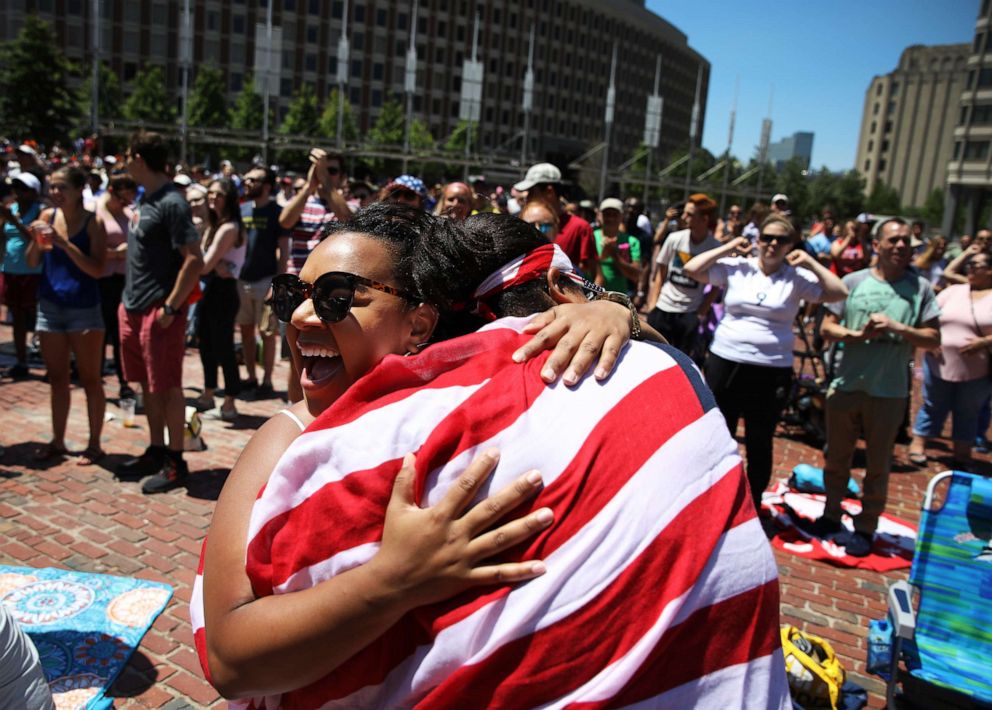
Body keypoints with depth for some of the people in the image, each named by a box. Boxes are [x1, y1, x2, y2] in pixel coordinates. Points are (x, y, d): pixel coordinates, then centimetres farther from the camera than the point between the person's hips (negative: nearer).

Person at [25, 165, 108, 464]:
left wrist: (64, 243, -24)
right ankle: (57, 441, 24)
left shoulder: (92, 223, -8)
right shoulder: (47, 215, 4)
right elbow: (32, 262, 6)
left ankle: (94, 444, 11)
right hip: (50, 305, 5)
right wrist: (36, 239, -13)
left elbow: (97, 269, -16)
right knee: (57, 378, 13)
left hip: (83, 308, -5)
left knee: (90, 379, 2)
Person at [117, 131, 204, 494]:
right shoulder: (145, 198, 13)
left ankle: (175, 462, 10)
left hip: (159, 311, -9)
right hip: (134, 306, 9)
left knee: (167, 387, -1)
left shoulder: (171, 203, -15)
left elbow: (194, 260, -21)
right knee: (148, 385, 16)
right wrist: (129, 299, 15)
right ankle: (155, 452, 28)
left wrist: (170, 307, -20)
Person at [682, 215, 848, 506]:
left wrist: (810, 263, -6)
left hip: (772, 371, 0)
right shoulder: (736, 268, 0)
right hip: (725, 363, 1)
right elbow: (691, 270, -5)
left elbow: (839, 293, -6)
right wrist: (726, 249, -4)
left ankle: (753, 506, 28)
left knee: (759, 443, 11)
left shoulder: (797, 278, 1)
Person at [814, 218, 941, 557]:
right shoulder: (853, 282, 1)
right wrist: (858, 335, -16)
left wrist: (898, 328, -18)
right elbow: (827, 328, 1)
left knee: (878, 465, 9)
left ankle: (865, 528, 23)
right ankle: (831, 516, 31)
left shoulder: (920, 287, 0)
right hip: (846, 385, 1)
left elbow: (934, 338, -3)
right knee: (836, 457, 13)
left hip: (889, 392, -1)